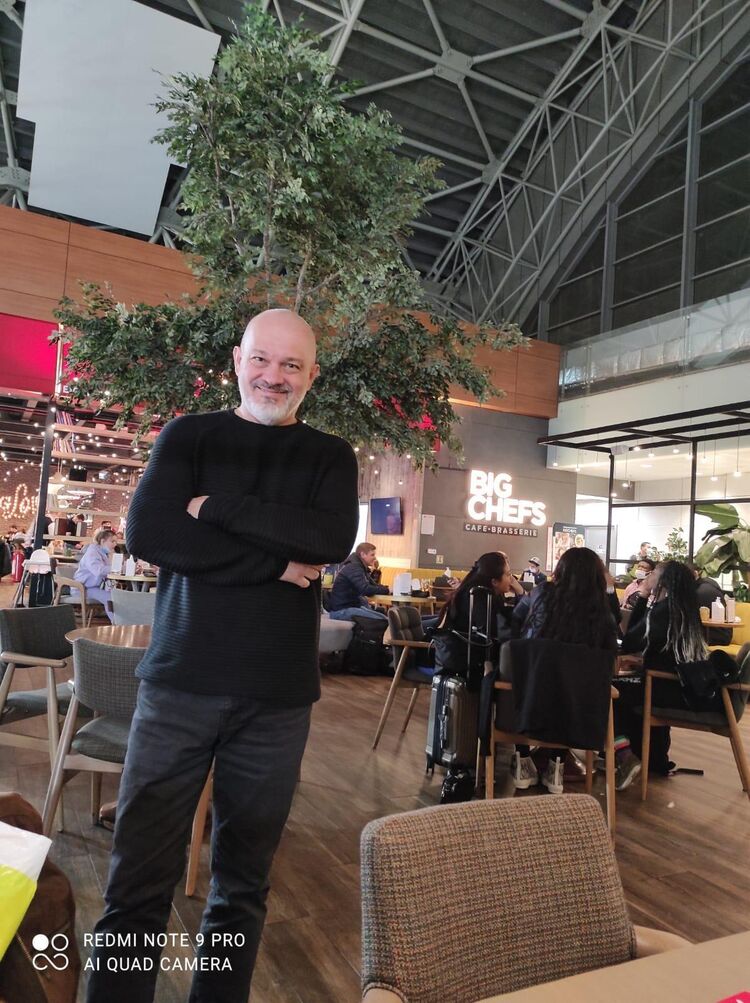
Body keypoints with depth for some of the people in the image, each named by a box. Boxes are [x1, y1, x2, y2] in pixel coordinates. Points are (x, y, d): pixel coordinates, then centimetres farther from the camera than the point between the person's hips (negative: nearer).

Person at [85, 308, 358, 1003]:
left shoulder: (329, 456, 8)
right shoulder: (188, 437, 6)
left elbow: (335, 538, -12)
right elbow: (146, 532, -12)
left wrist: (217, 507, -13)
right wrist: (279, 563, -13)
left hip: (278, 697, 1)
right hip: (181, 684, -1)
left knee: (243, 882, 14)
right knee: (139, 880, 4)